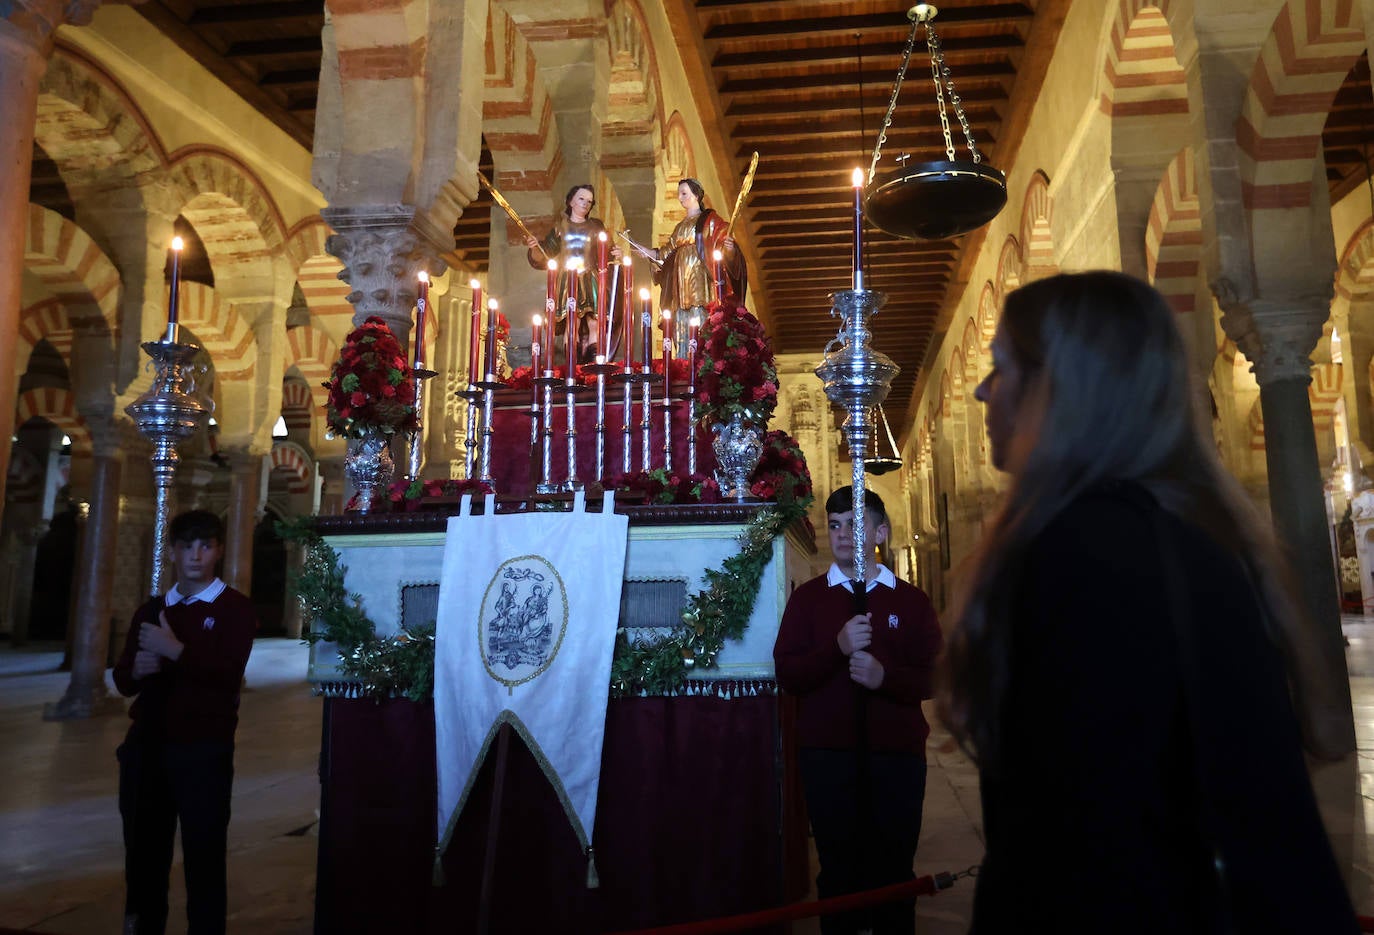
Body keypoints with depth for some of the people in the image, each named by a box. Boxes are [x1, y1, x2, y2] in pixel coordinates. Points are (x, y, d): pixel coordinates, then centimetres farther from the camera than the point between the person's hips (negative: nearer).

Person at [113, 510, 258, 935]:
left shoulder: (235, 608, -3)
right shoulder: (149, 611, 15)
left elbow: (228, 675, -16)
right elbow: (122, 680, 13)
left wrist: (175, 650, -20)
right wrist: (137, 670, -9)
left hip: (204, 749, -5)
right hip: (145, 744, 5)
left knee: (204, 853, 0)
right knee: (144, 851, 14)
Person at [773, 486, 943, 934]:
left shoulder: (913, 601, 6)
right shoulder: (807, 596, 4)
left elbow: (934, 678, 0)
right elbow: (787, 674, -4)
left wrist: (885, 676, -18)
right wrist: (837, 647, -20)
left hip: (897, 756, 1)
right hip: (826, 756, 0)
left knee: (894, 872, 8)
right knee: (839, 869, 9)